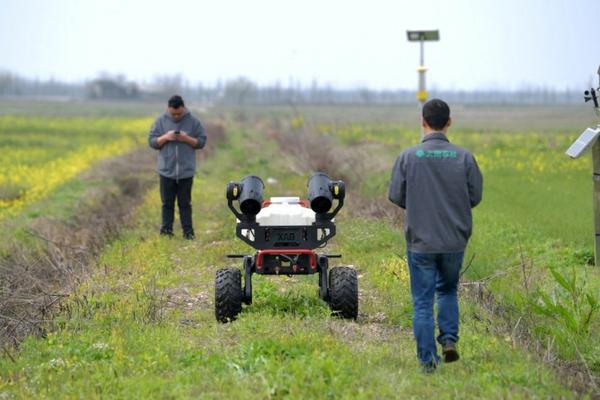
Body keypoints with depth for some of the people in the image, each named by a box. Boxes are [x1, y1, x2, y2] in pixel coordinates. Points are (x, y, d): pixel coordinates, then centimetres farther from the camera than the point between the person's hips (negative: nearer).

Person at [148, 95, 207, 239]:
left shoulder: (193, 122, 0)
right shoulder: (160, 121, 2)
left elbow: (201, 142, 2)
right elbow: (152, 141, 3)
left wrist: (187, 139, -15)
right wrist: (165, 137, -15)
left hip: (186, 171, -1)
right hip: (166, 171, 1)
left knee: (185, 203, 4)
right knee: (167, 203, 5)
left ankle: (188, 232, 7)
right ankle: (166, 230, 11)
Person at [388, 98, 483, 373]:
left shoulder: (408, 157, -9)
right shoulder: (464, 157, -5)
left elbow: (396, 196, -4)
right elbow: (475, 196, 0)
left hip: (420, 241, -2)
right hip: (455, 240, 2)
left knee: (423, 301, 5)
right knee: (448, 291, 23)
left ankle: (428, 359, 4)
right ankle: (449, 338, 7)